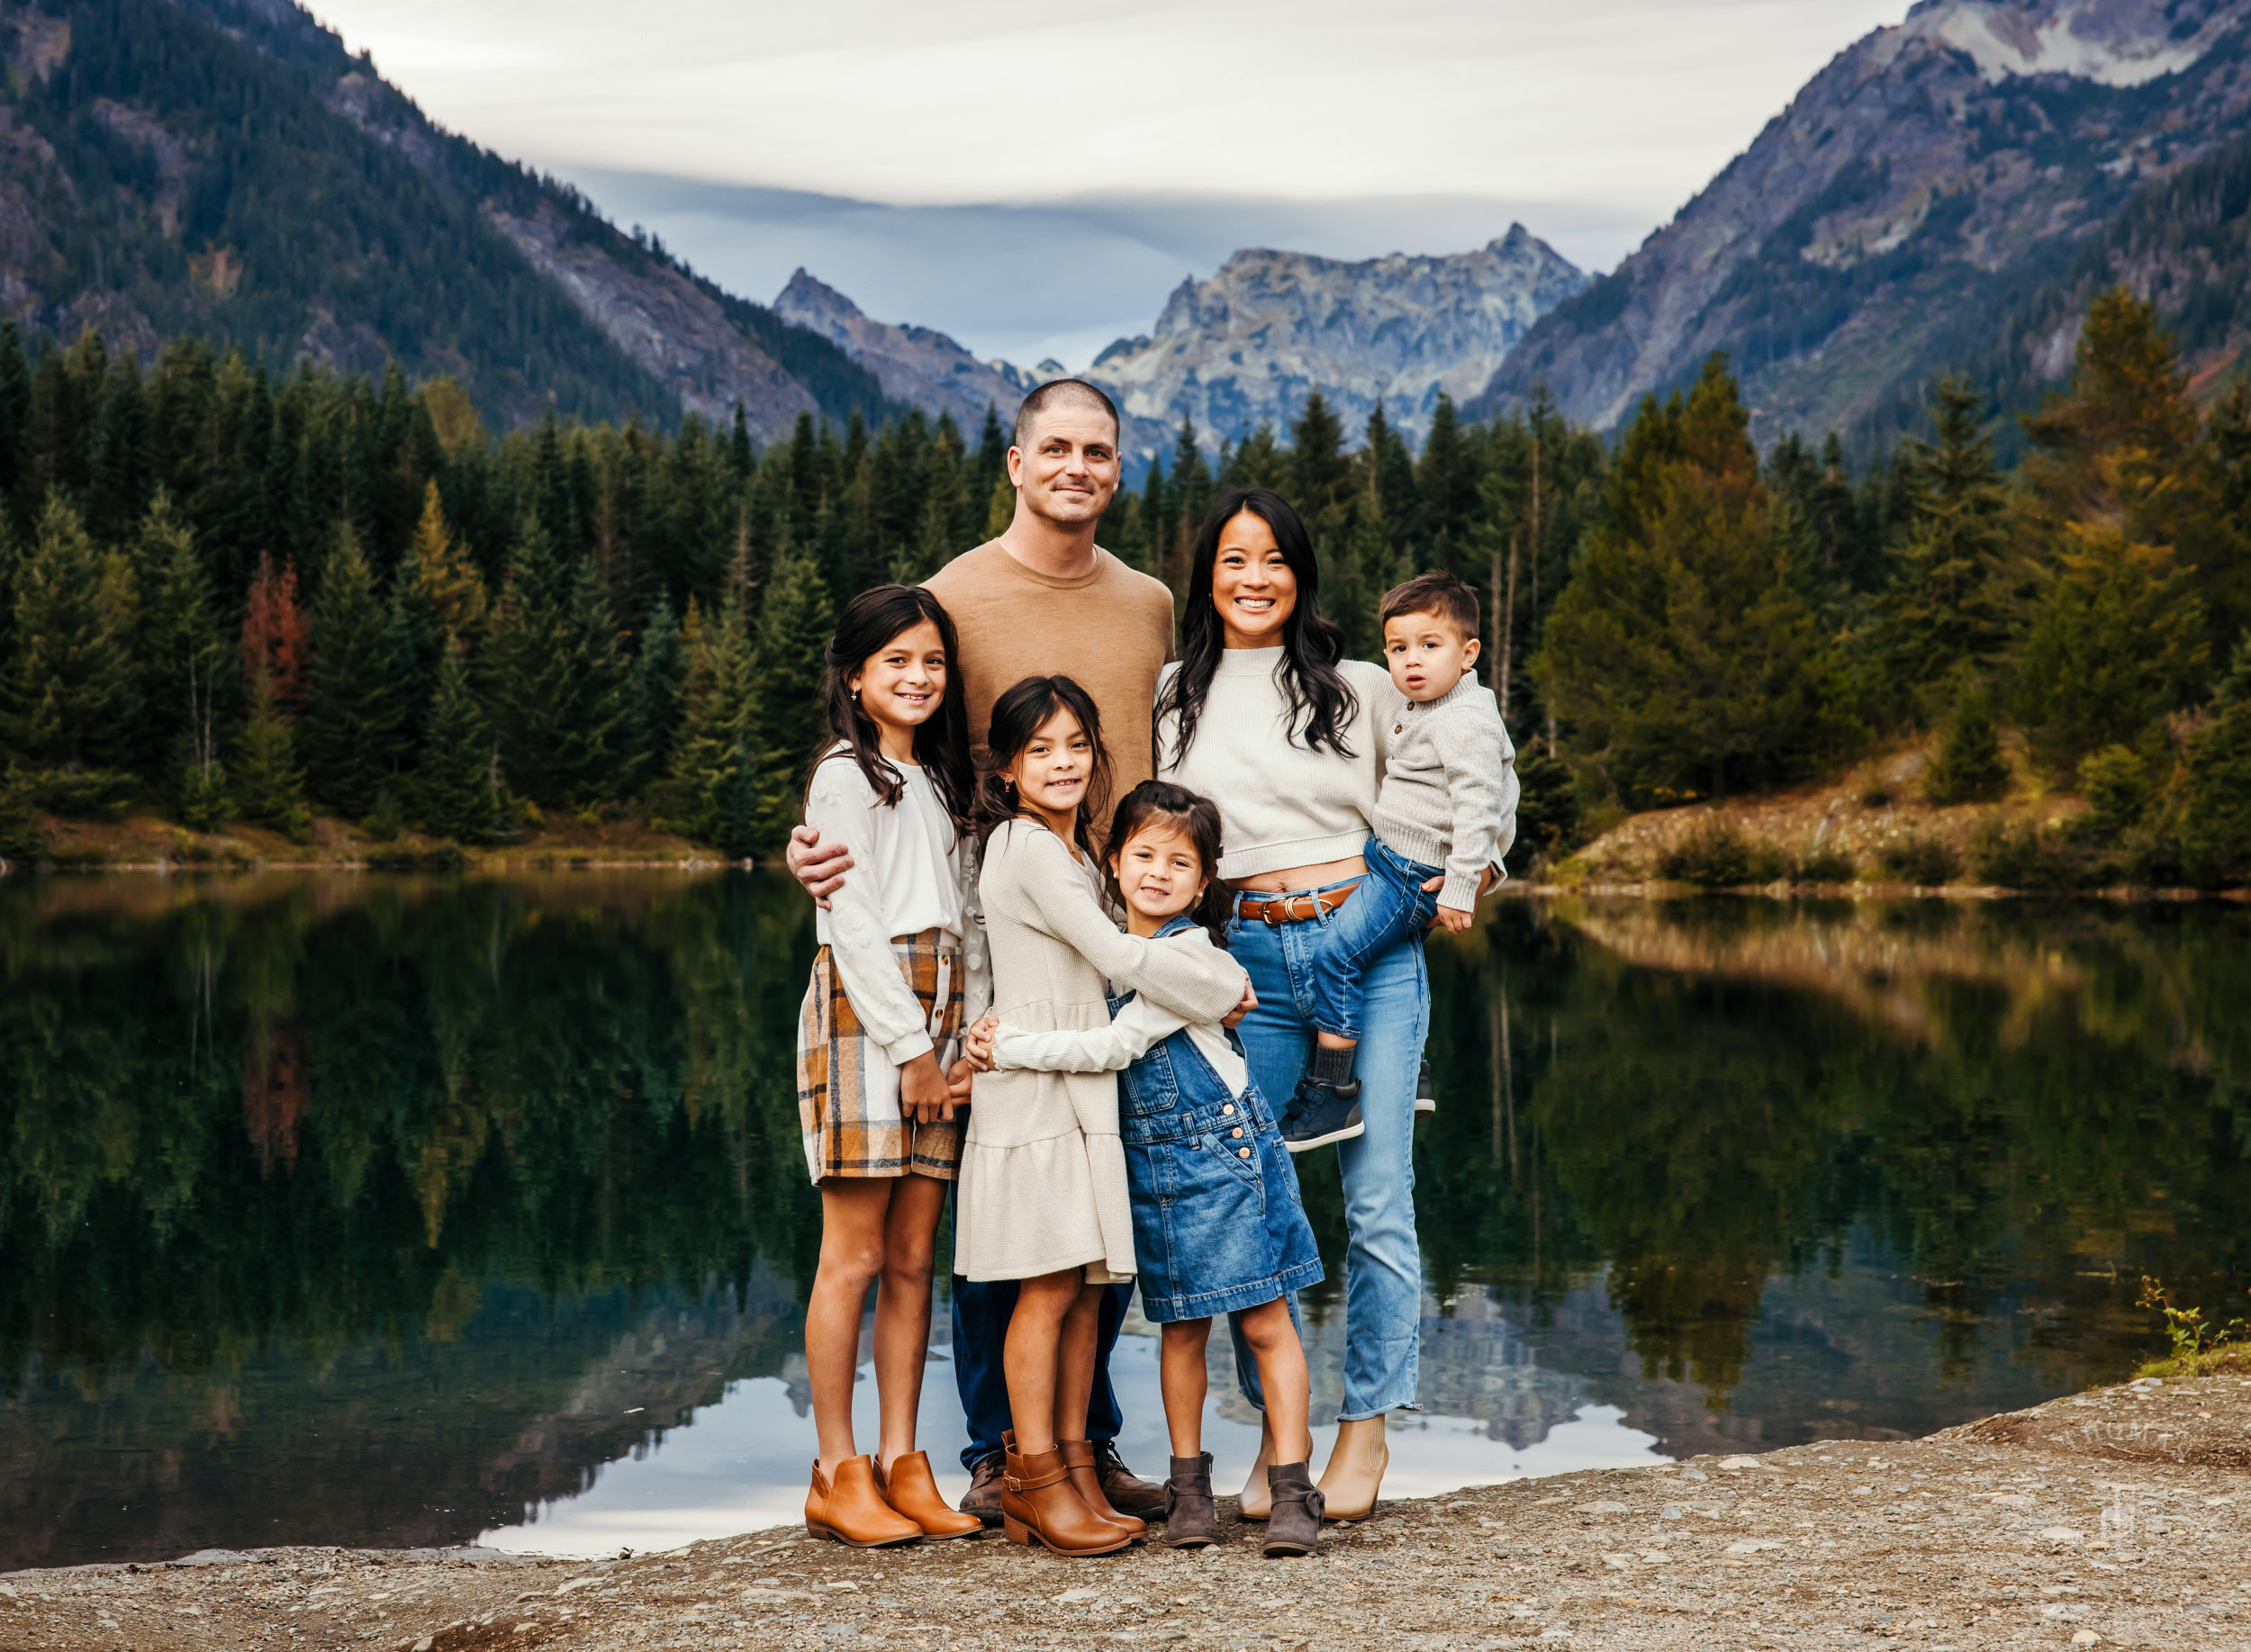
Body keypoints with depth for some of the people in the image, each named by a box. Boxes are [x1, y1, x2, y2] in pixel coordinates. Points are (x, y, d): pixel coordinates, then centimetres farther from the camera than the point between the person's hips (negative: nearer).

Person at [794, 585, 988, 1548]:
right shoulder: (846, 775, -3)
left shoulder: (936, 781, 20)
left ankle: (902, 1463, 10)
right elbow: (854, 922, -10)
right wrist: (910, 1044, -13)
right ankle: (836, 1476, -1)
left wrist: (971, 1034, 5)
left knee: (913, 1258, 6)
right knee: (855, 1256, -5)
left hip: (935, 1023, 7)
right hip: (864, 1014, -7)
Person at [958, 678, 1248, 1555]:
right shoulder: (1028, 851, -11)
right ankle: (1036, 1480, 0)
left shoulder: (1075, 854, 19)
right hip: (1035, 1084, -9)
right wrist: (1226, 988, -7)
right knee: (1049, 1286, -7)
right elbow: (1118, 956, -16)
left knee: (1086, 1288, 8)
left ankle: (1074, 1469, 13)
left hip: (1083, 1085, 9)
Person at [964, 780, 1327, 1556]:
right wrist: (993, 1046, -3)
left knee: (1265, 1320, -3)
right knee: (1182, 1327, 9)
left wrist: (1008, 1045, -17)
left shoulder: (1191, 950, -14)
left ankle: (1293, 1490, 0)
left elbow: (1116, 1045, -20)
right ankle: (1189, 1485, 17)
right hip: (1149, 1160, 6)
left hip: (1225, 1148, -6)